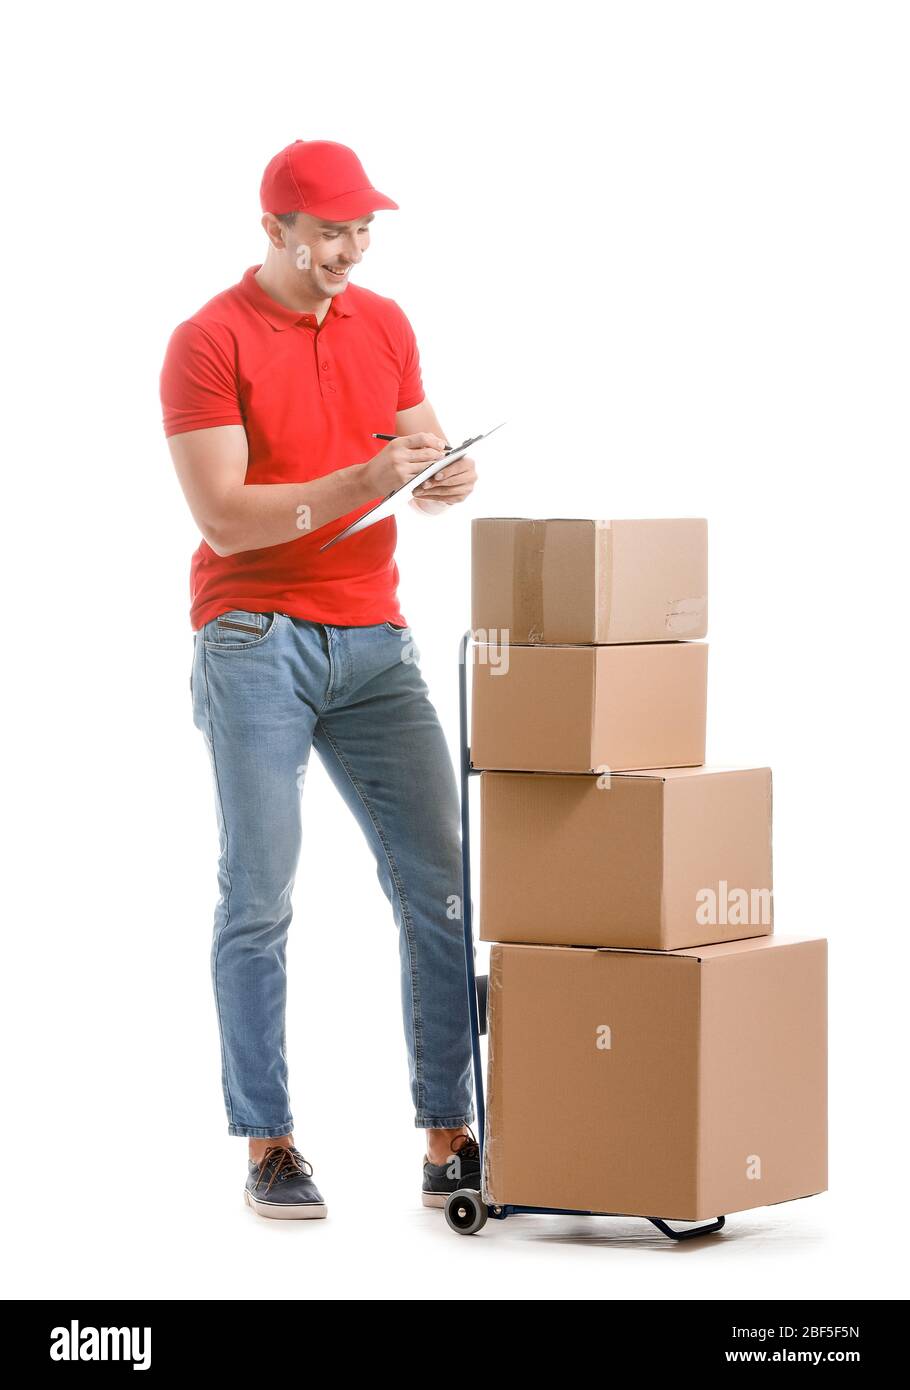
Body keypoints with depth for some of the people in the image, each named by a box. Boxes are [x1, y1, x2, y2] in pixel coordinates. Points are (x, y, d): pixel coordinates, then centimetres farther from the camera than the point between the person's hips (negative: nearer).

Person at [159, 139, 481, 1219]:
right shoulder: (209, 342, -6)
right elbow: (224, 520, -12)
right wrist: (362, 482, -22)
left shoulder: (385, 324, 12)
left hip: (374, 640, 5)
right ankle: (267, 1147, 2)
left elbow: (423, 445, 20)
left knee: (439, 885, -2)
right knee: (258, 898, -4)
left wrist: (448, 475, -5)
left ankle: (449, 1141, 1)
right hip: (257, 643, -5)